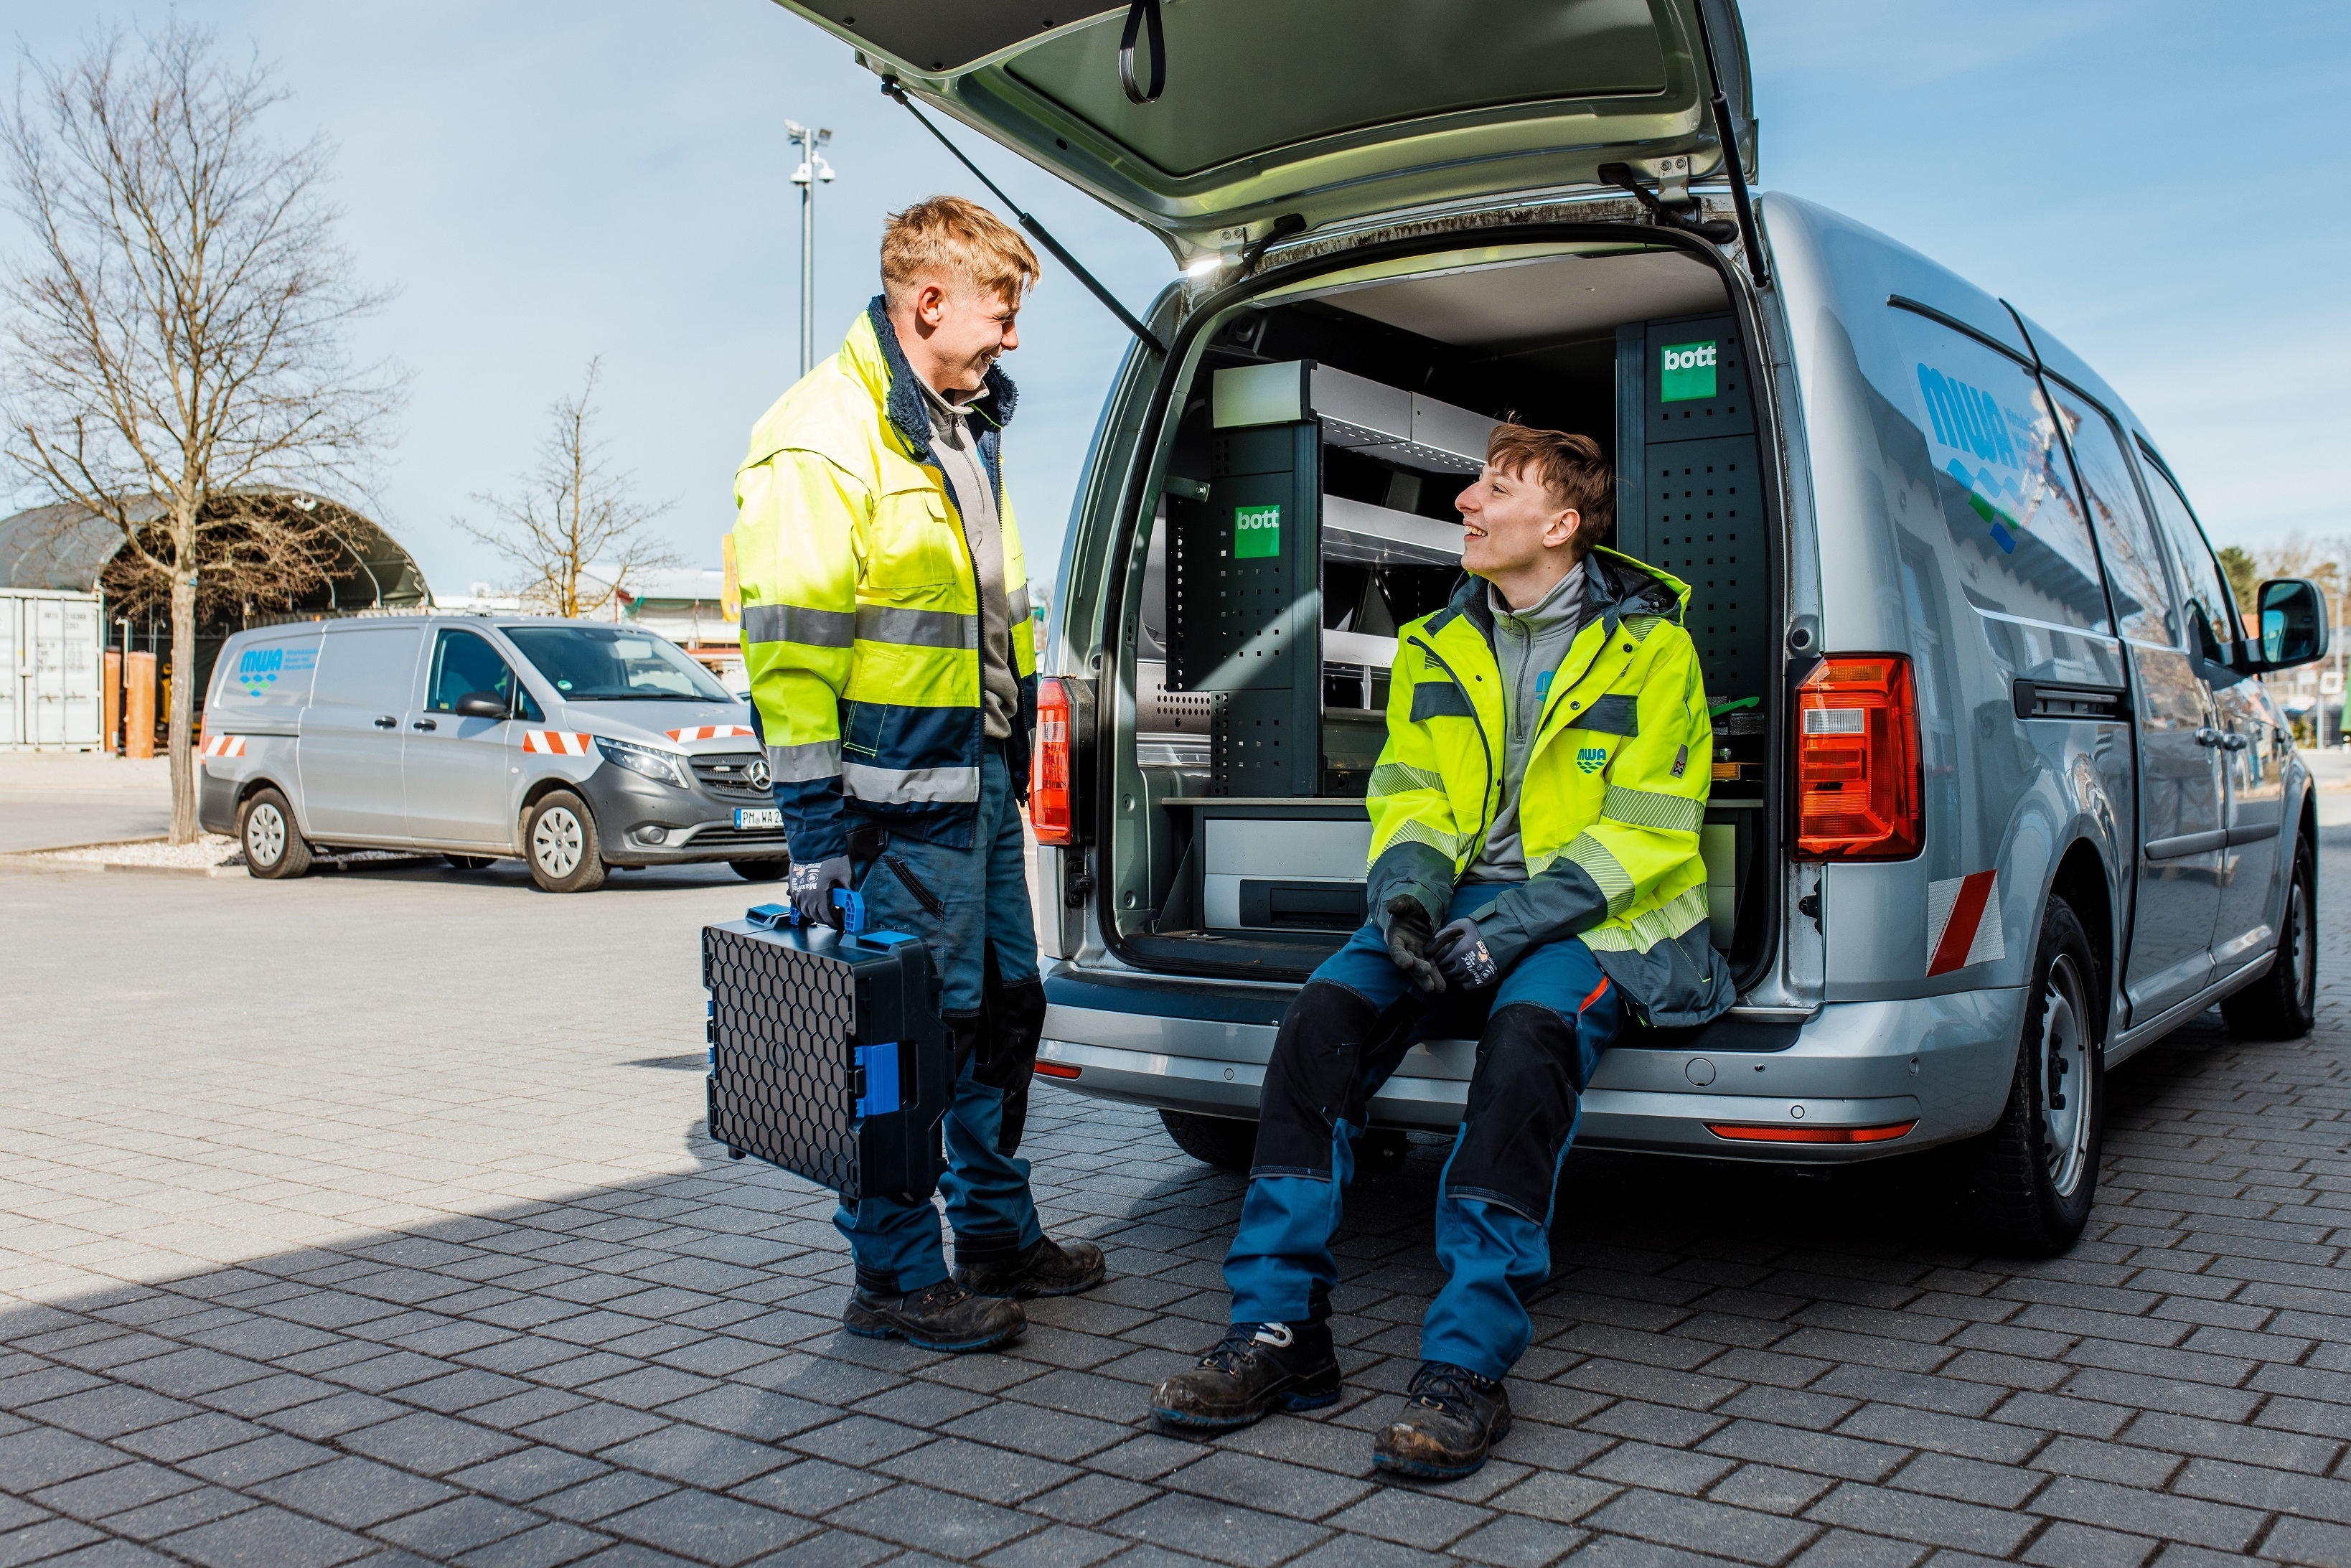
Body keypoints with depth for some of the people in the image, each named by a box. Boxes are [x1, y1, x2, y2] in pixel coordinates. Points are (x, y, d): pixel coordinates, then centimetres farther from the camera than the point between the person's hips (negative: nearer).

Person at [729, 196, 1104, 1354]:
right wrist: (815, 825, -20)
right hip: (902, 796, -10)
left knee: (1004, 1006, 17)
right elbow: (790, 650, -18)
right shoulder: (823, 438, -14)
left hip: (983, 779, 10)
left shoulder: (963, 423, 16)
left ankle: (998, 1233, 33)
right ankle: (895, 1276, 14)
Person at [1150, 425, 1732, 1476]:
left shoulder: (1648, 646, -1)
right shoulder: (1437, 645, 14)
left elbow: (1647, 828, -7)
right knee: (1325, 1014, -24)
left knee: (1527, 1034, -37)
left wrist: (1517, 921, -20)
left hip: (1591, 916, -4)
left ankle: (1466, 1367, -33)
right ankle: (1279, 1331, -19)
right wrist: (1406, 887, -12)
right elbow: (1409, 793, 12)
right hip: (1460, 903, 4)